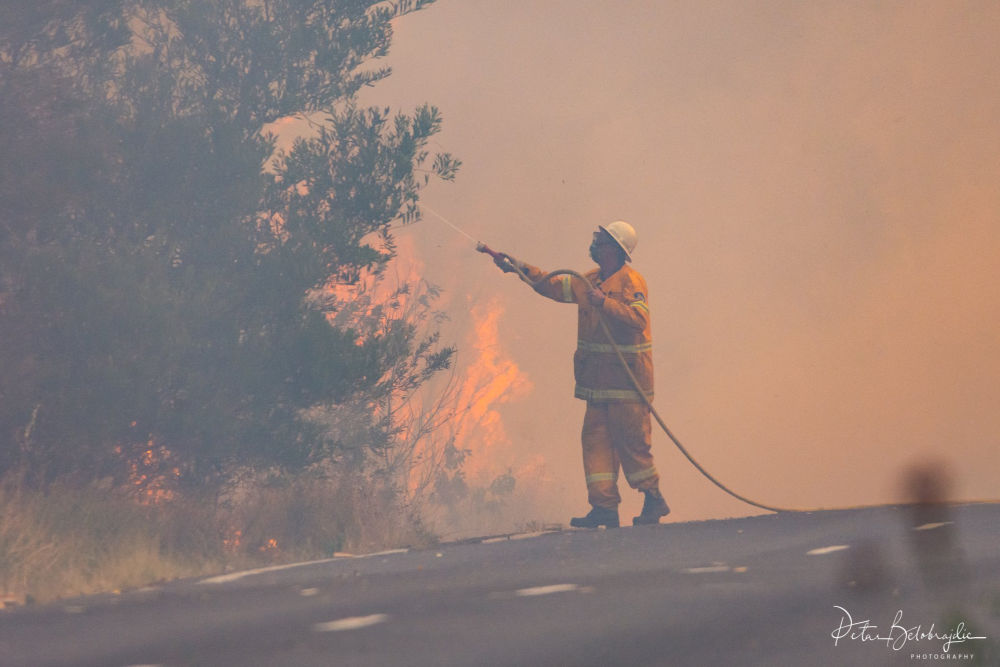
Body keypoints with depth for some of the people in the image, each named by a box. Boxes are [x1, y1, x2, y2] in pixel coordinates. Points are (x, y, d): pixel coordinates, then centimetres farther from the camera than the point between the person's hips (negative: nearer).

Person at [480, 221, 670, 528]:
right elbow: (553, 285, 24)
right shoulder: (590, 281, 16)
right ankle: (604, 507, 0)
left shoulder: (631, 281, -10)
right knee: (596, 437, 2)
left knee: (631, 441, -6)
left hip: (626, 379, -8)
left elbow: (638, 318, -24)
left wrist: (605, 303, -31)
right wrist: (521, 269, 17)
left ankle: (653, 500, 7)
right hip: (599, 381, 8)